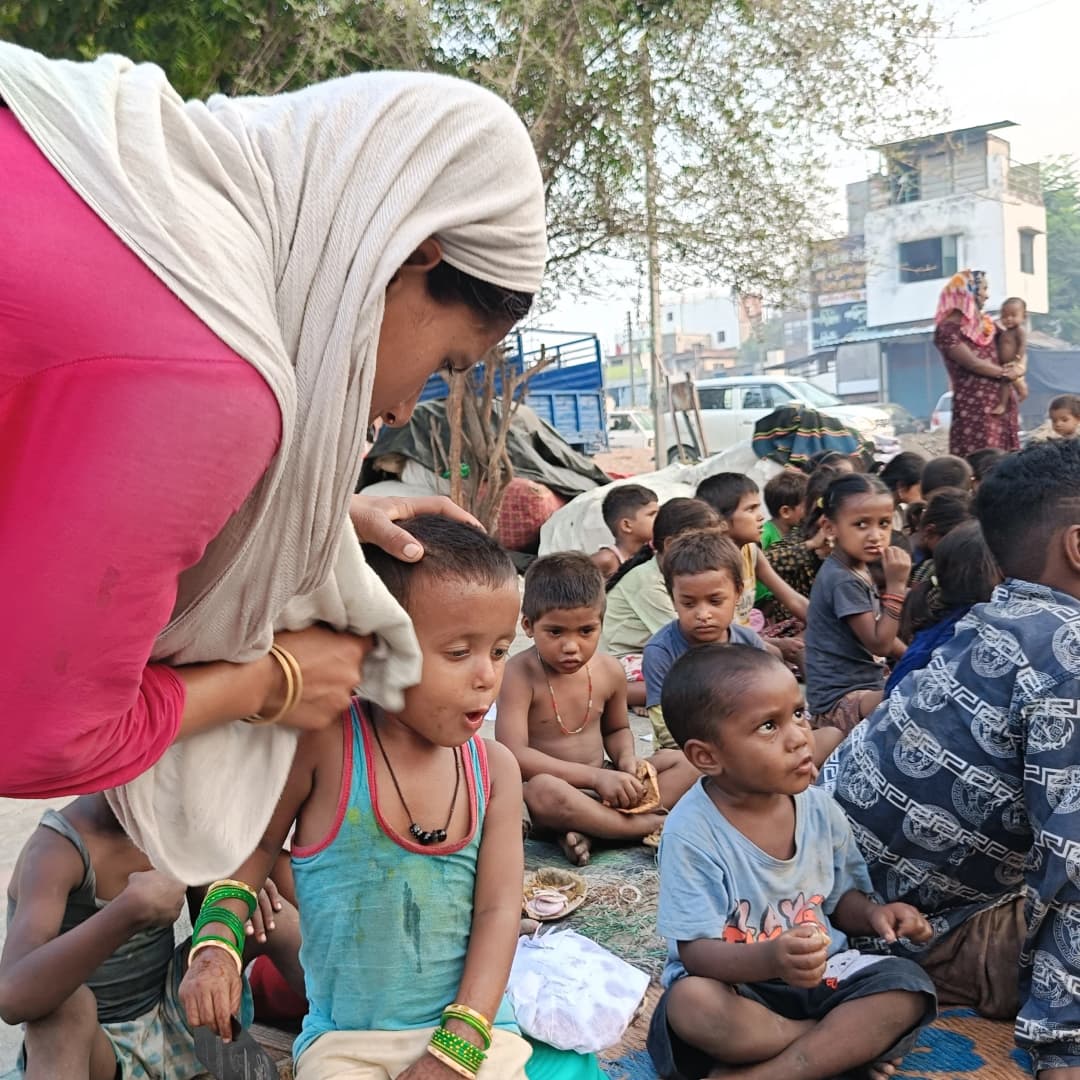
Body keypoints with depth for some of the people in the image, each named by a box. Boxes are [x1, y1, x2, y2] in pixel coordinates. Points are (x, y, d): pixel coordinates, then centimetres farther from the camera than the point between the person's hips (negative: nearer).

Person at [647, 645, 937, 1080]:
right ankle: (847, 1043, -15)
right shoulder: (692, 831, -20)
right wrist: (769, 960, -38)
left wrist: (873, 913, -12)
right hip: (739, 982, -4)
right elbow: (696, 952, -20)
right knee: (690, 1003, -35)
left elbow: (840, 898, 11)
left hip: (819, 975, 5)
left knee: (907, 986, -17)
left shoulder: (820, 809, -4)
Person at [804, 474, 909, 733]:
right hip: (839, 702, -11)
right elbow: (879, 644, -21)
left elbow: (878, 633, 20)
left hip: (867, 685, 11)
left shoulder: (858, 570, 10)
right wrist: (896, 584, -22)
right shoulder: (843, 580, -21)